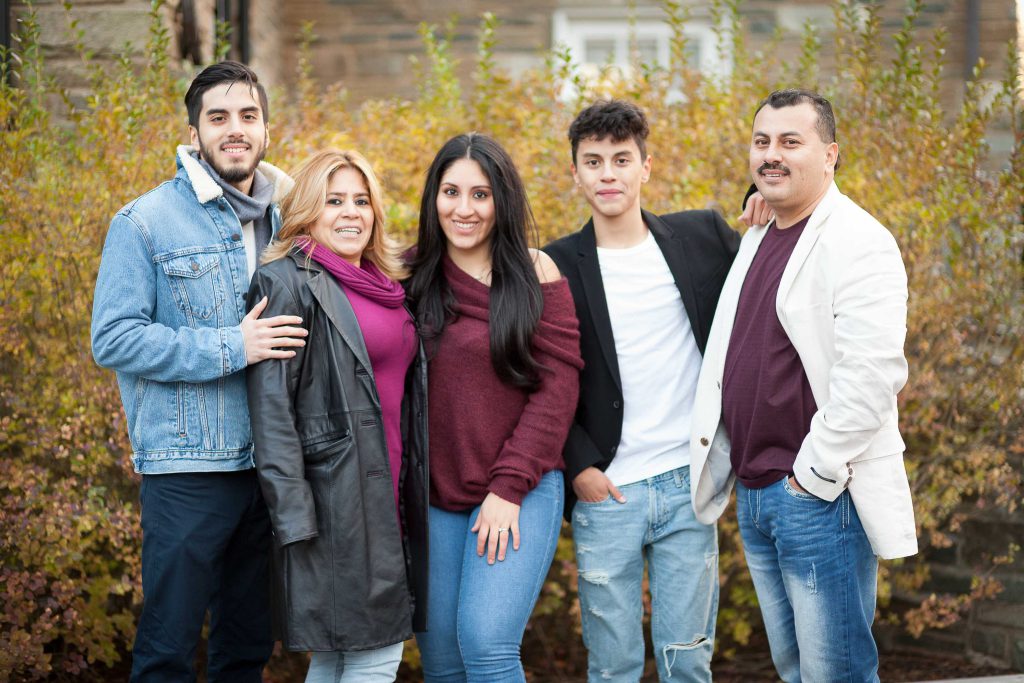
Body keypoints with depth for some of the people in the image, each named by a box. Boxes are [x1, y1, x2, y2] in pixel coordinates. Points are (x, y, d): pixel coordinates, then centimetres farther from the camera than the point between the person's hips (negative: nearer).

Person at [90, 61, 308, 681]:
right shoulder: (148, 222, -7)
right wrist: (229, 348, -20)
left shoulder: (280, 221, 12)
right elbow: (113, 338, -14)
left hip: (266, 463, 6)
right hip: (188, 468, -6)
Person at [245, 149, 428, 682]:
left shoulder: (383, 285, 16)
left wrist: (412, 492, 16)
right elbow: (271, 408, -15)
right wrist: (294, 514, -20)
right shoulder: (287, 283, -9)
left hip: (387, 493, 8)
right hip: (334, 496, -8)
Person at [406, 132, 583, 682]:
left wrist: (508, 487, -11)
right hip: (434, 497, 3)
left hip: (520, 493, -3)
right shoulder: (413, 276, 6)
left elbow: (557, 385, -5)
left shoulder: (534, 273, -2)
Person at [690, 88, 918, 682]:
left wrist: (815, 474, -17)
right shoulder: (757, 239, 15)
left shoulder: (857, 243, -12)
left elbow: (872, 374, -21)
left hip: (819, 495, -8)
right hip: (753, 493, 8)